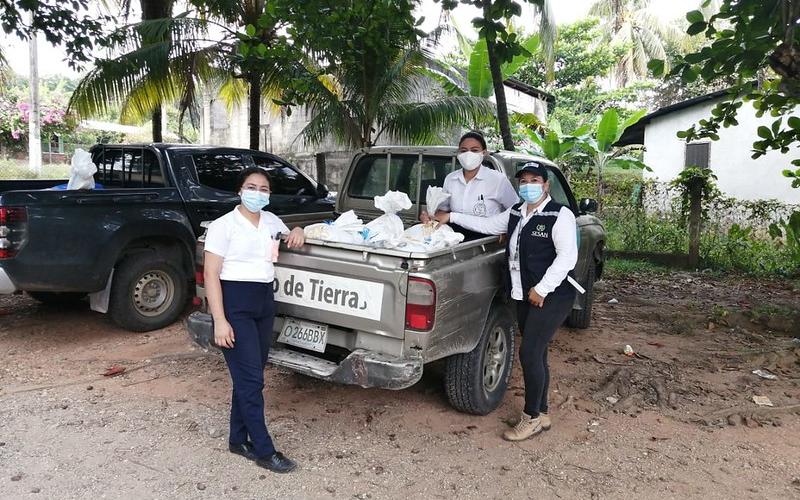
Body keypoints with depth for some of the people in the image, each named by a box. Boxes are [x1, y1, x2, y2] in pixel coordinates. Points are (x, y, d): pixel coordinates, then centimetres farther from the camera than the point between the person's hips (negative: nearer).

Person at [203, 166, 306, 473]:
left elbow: (289, 237, 32)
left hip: (265, 301, 7)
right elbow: (211, 275, -10)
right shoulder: (224, 225, -8)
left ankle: (238, 439, 27)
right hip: (235, 303, -7)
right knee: (251, 378, -5)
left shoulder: (270, 221, 10)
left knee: (249, 376, 12)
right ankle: (264, 451, 6)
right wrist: (219, 321, -17)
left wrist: (297, 233, 6)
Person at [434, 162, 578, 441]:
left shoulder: (560, 215, -10)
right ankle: (541, 415, 26)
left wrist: (542, 289, -19)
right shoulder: (515, 214, 12)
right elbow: (487, 224, 22)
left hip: (552, 297, -7)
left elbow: (567, 256, -17)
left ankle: (531, 418, 6)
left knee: (529, 353, -9)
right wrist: (451, 217, 20)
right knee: (536, 355, 13)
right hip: (525, 297, 7)